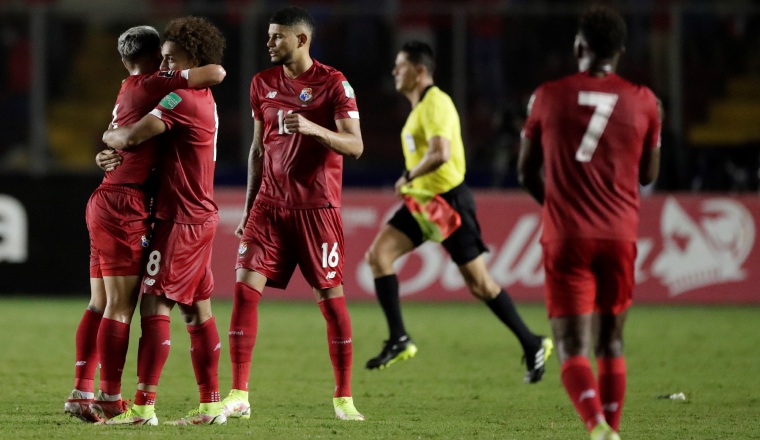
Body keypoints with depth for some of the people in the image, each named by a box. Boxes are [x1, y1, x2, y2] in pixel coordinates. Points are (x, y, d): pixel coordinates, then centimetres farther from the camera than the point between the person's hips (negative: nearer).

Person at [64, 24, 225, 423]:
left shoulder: (127, 92, 18)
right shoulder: (151, 86, -9)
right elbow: (214, 74, -14)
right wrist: (214, 69, 8)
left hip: (106, 201, 9)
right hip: (124, 207, -9)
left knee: (100, 304, 10)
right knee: (121, 306, -7)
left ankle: (81, 392, 10)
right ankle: (110, 399, -7)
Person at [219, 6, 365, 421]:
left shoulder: (333, 83, -6)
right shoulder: (263, 83, 9)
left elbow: (354, 146, -12)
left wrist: (314, 129, -30)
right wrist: (248, 208, 14)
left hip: (317, 207, -4)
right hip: (270, 203, 4)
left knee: (331, 295, -3)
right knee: (245, 286, -7)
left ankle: (343, 399, 8)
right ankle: (238, 396, -4)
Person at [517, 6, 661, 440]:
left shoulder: (549, 97, 1)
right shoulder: (643, 102, 2)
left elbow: (526, 171, 11)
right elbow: (648, 175, 13)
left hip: (566, 238, -2)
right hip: (620, 236, 2)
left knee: (573, 349, -7)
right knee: (610, 343, 17)